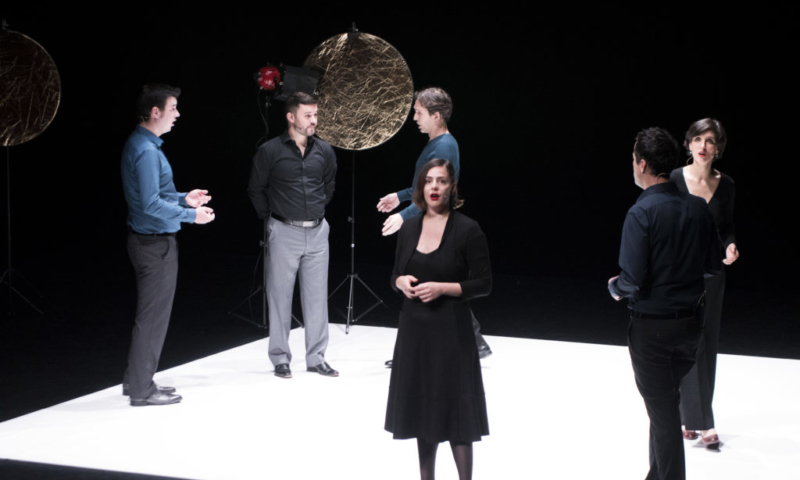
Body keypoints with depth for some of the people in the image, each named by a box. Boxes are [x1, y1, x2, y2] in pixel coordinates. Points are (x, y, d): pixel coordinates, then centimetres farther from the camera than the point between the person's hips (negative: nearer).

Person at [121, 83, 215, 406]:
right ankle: (142, 390, 5)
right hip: (155, 243, -10)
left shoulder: (140, 144, 12)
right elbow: (151, 204, -25)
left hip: (149, 241, 10)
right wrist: (190, 216, -18)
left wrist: (184, 199, 13)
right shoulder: (146, 151, -21)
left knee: (150, 314, 17)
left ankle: (138, 380, 26)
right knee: (153, 316, -2)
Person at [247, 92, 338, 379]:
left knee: (317, 296, 8)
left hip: (317, 231, 4)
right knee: (280, 296, 3)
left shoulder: (324, 151, 4)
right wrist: (271, 217, 4)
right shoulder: (270, 151, -8)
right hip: (284, 233, -4)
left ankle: (316, 357, 17)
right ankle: (280, 359, 13)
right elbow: (256, 190, 3)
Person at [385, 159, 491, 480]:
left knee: (454, 413, -2)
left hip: (450, 331, -5)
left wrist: (442, 288, -18)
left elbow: (483, 284, -7)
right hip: (414, 328, 5)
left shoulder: (467, 230, -8)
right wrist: (402, 282, -7)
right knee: (422, 409, 11)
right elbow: (396, 274, 15)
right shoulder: (409, 228, 7)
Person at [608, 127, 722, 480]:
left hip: (651, 326, -6)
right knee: (667, 401, 22)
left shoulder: (641, 213, -21)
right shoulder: (698, 207, -2)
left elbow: (632, 281, -22)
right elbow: (714, 265, 6)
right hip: (690, 320, 6)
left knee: (661, 409, 6)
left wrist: (614, 287, -1)